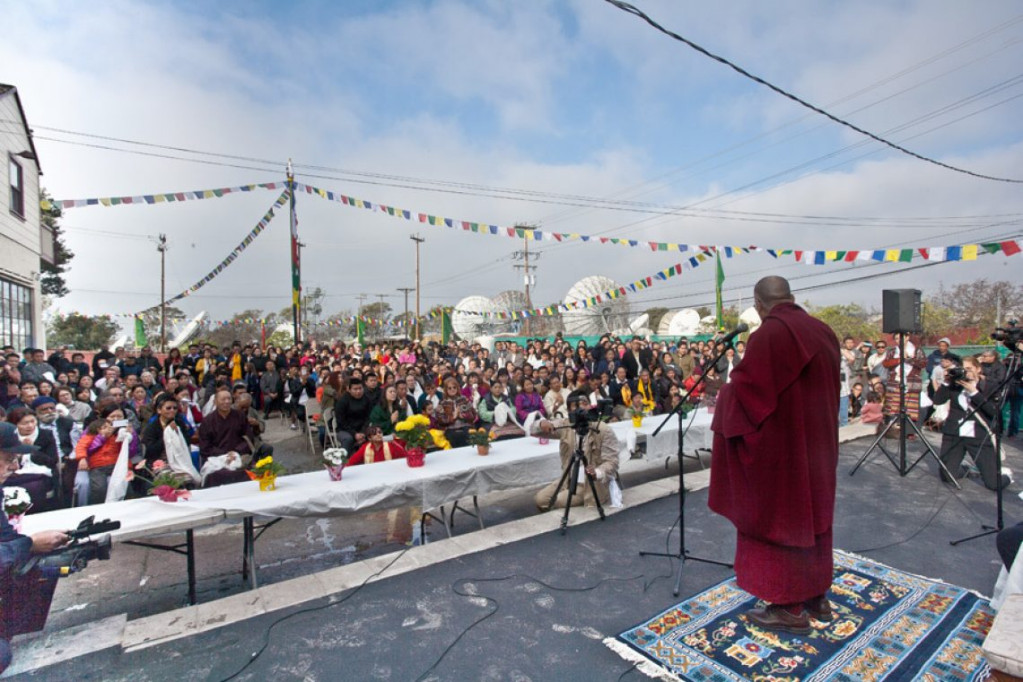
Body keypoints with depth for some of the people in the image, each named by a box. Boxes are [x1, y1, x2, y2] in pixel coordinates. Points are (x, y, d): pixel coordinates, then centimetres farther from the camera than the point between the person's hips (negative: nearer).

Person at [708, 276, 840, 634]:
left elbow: (745, 387, -20)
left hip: (778, 447, -8)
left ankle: (789, 607, 18)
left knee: (776, 519, 6)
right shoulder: (823, 331, 4)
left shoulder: (768, 335, -20)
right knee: (811, 515, 20)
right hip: (816, 443, 8)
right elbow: (830, 387, 14)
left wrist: (724, 395, 0)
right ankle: (816, 596, 35)